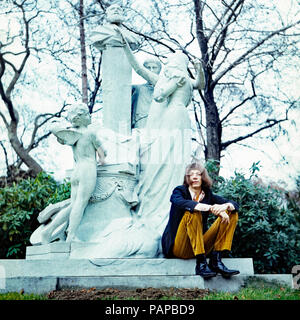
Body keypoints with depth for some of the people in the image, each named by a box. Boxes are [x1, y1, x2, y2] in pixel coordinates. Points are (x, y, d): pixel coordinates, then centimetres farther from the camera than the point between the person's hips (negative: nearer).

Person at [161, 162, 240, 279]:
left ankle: (216, 260, -16)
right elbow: (181, 203, -27)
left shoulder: (208, 194, 10)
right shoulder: (179, 191, -1)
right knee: (192, 212, -29)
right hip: (178, 246, -5)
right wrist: (211, 208, -38)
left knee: (232, 214, -3)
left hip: (200, 245, 5)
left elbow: (234, 204, 0)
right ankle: (201, 264, -31)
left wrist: (225, 206, -26)